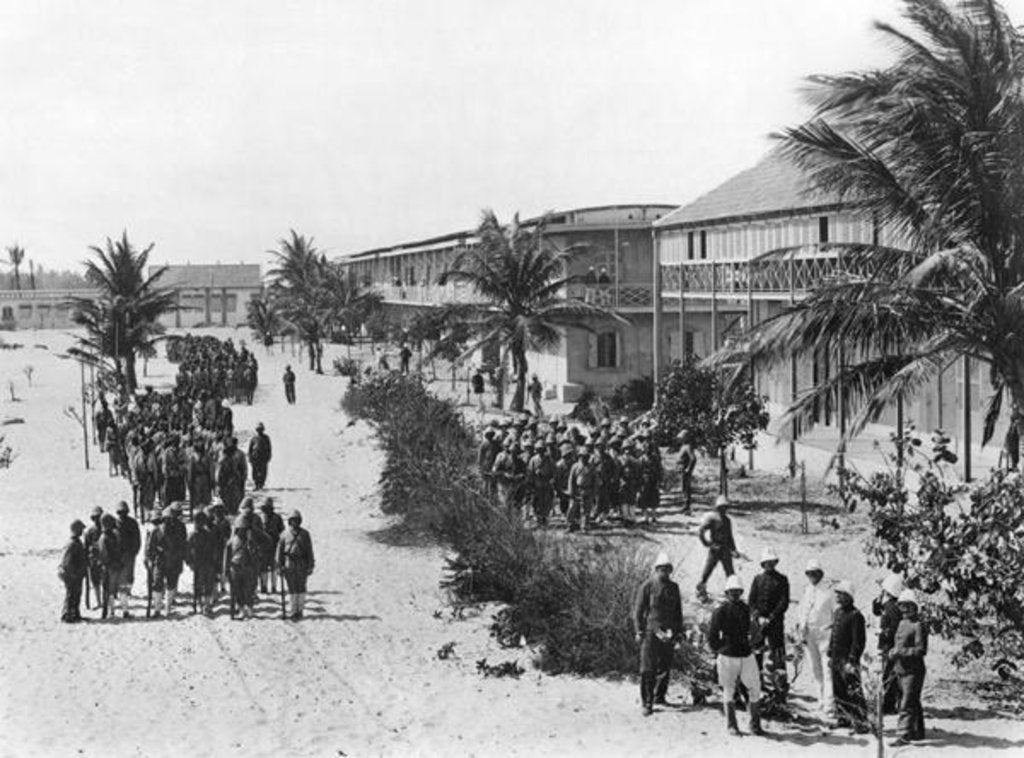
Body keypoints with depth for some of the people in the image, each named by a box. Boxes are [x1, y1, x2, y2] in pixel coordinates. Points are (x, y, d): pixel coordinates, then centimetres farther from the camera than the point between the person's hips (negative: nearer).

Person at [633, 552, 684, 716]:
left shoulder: (673, 587, 12)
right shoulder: (647, 586, -4)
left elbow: (678, 611, 20)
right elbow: (638, 610, -3)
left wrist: (679, 631, 17)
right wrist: (639, 631, -7)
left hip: (668, 633, 5)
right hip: (651, 632, -5)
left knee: (665, 668, 9)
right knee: (648, 669, -6)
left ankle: (660, 697, 25)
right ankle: (647, 703, -4)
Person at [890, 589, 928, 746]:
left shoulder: (918, 625, -12)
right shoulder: (902, 623, 15)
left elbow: (921, 650, -18)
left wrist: (901, 652, -22)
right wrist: (893, 652, 2)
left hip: (913, 671, -9)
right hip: (901, 669, 9)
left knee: (907, 704, -11)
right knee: (913, 703, 18)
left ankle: (905, 735, -12)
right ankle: (918, 732, 28)